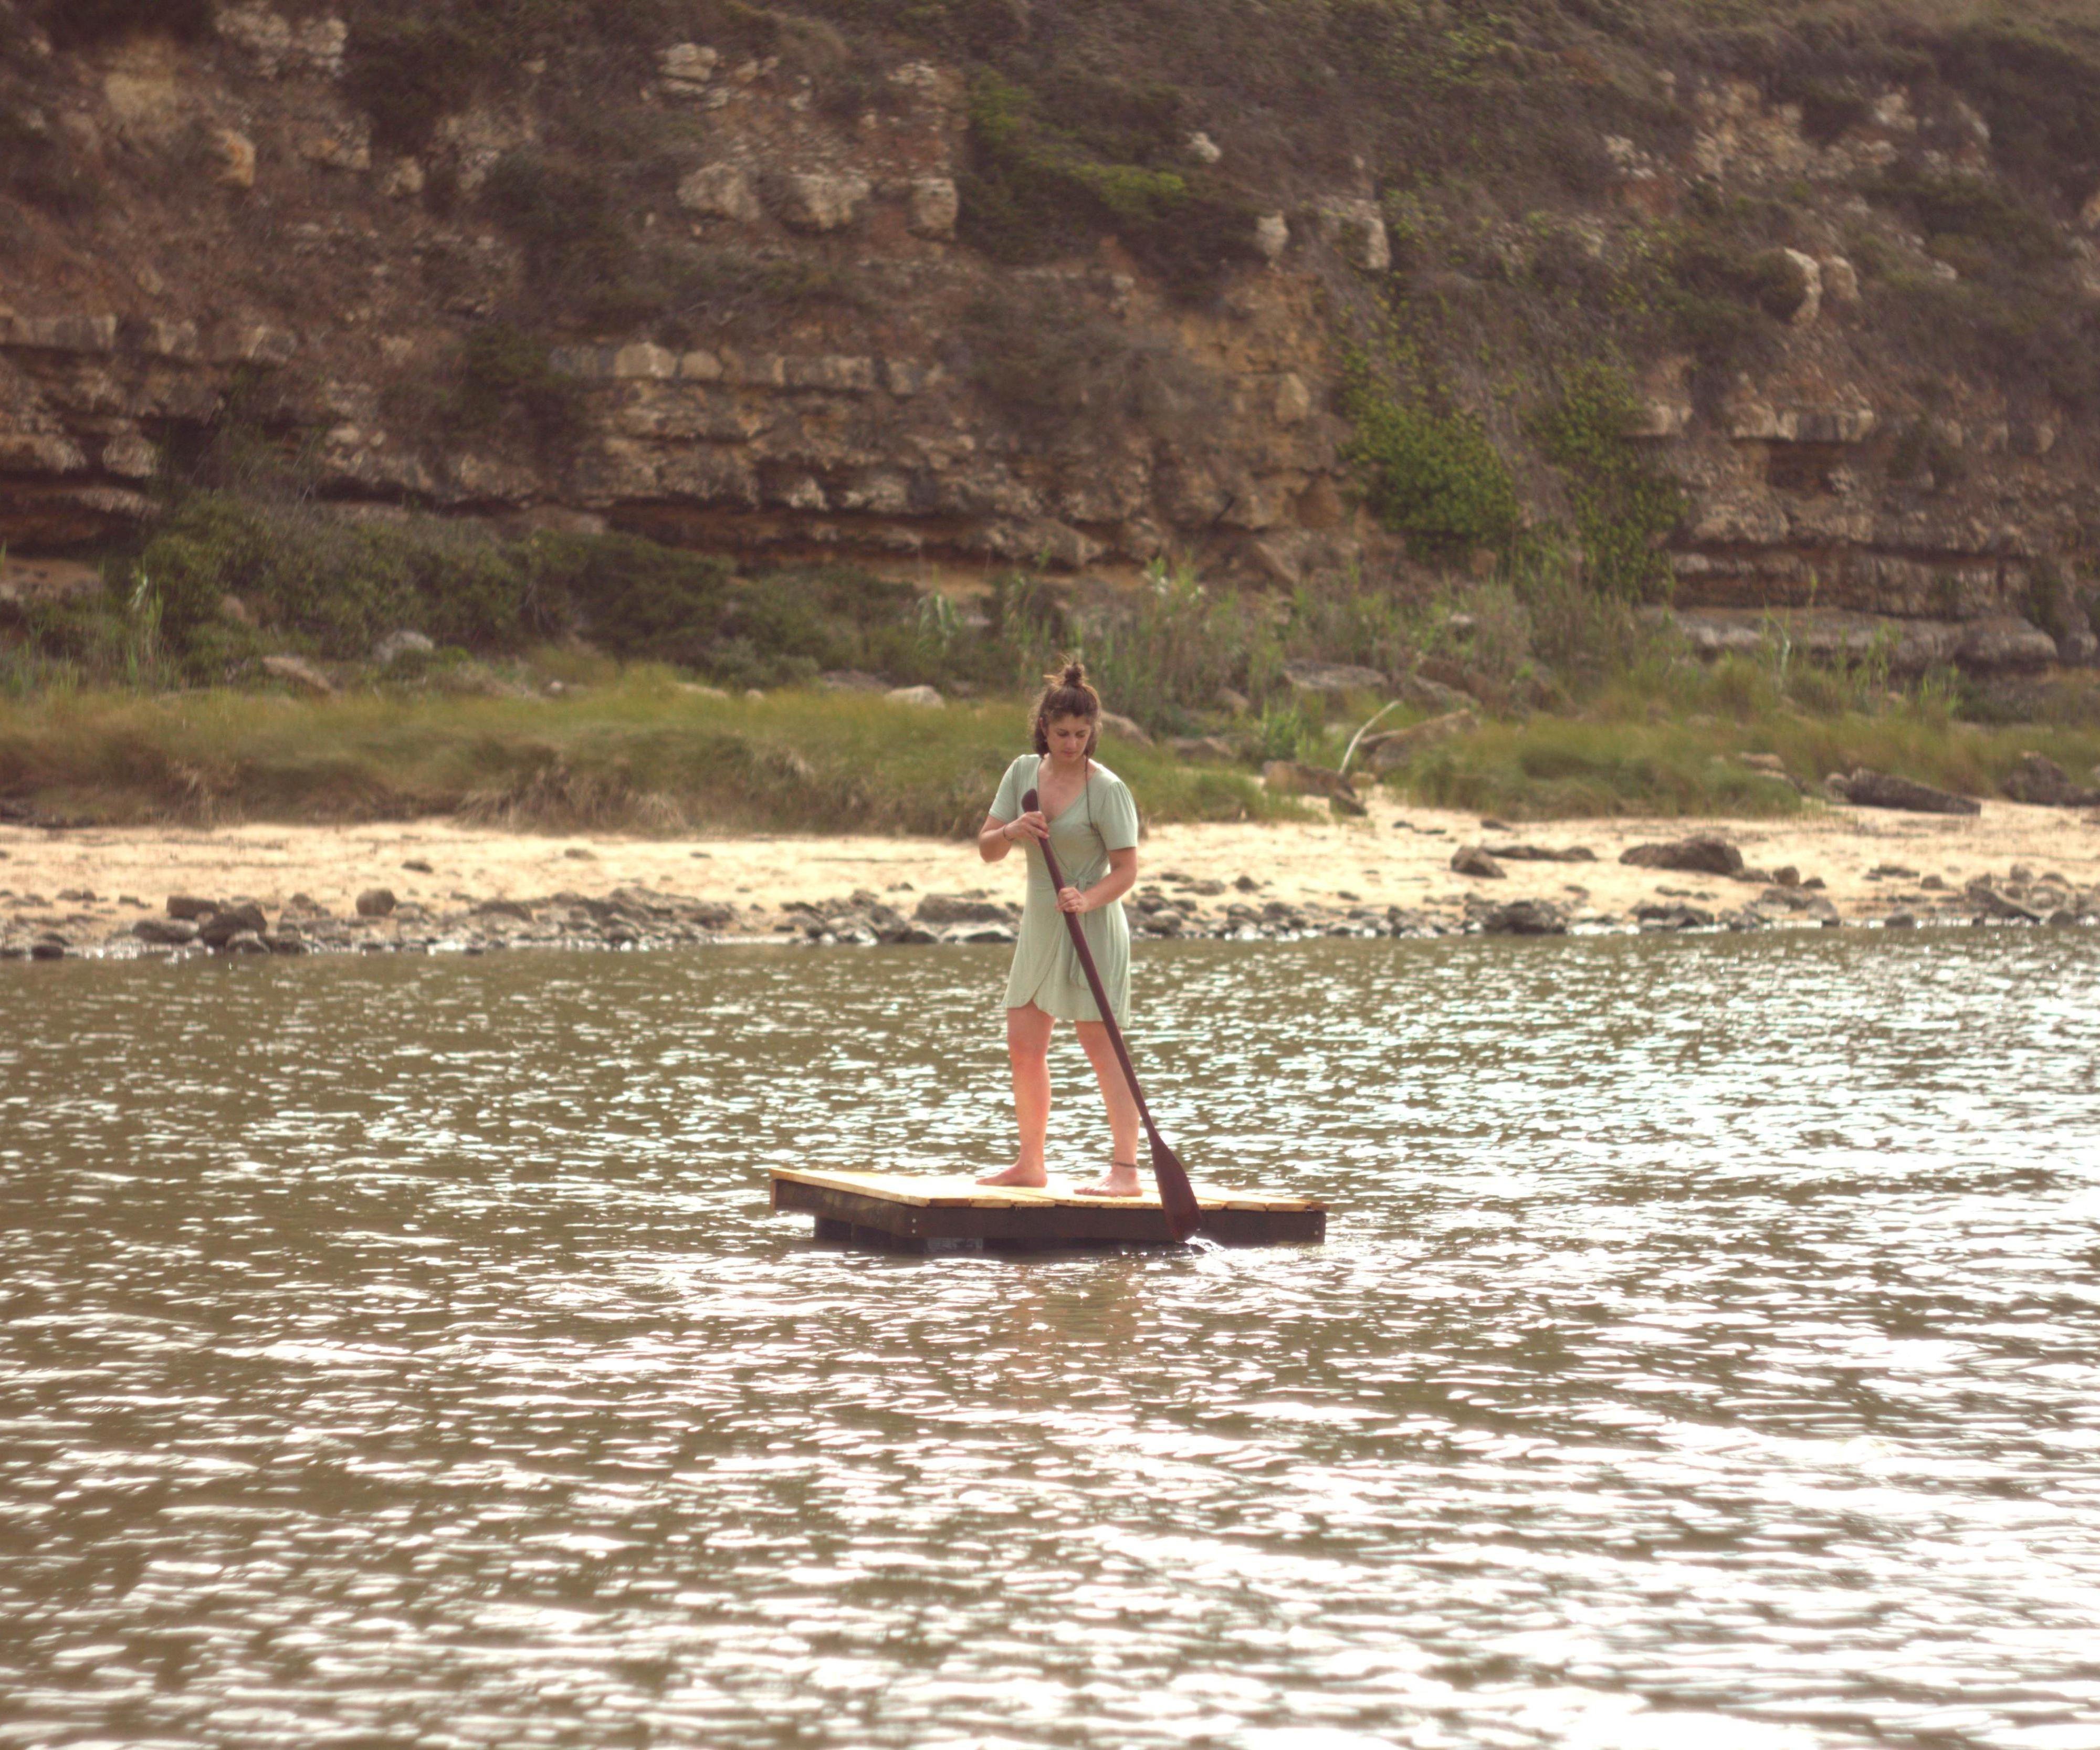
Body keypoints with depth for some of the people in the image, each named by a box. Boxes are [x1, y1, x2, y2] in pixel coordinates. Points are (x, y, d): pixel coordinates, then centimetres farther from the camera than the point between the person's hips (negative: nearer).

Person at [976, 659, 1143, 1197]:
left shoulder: (1107, 789, -13)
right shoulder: (1024, 772, 4)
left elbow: (1126, 871, -15)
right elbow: (987, 849, 6)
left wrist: (1088, 899, -32)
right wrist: (1012, 832, -16)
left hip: (1091, 928, -7)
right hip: (1039, 926, 7)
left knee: (1101, 1046, -9)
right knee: (1024, 1046, 10)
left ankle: (1125, 1168, -9)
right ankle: (1030, 1163, 21)